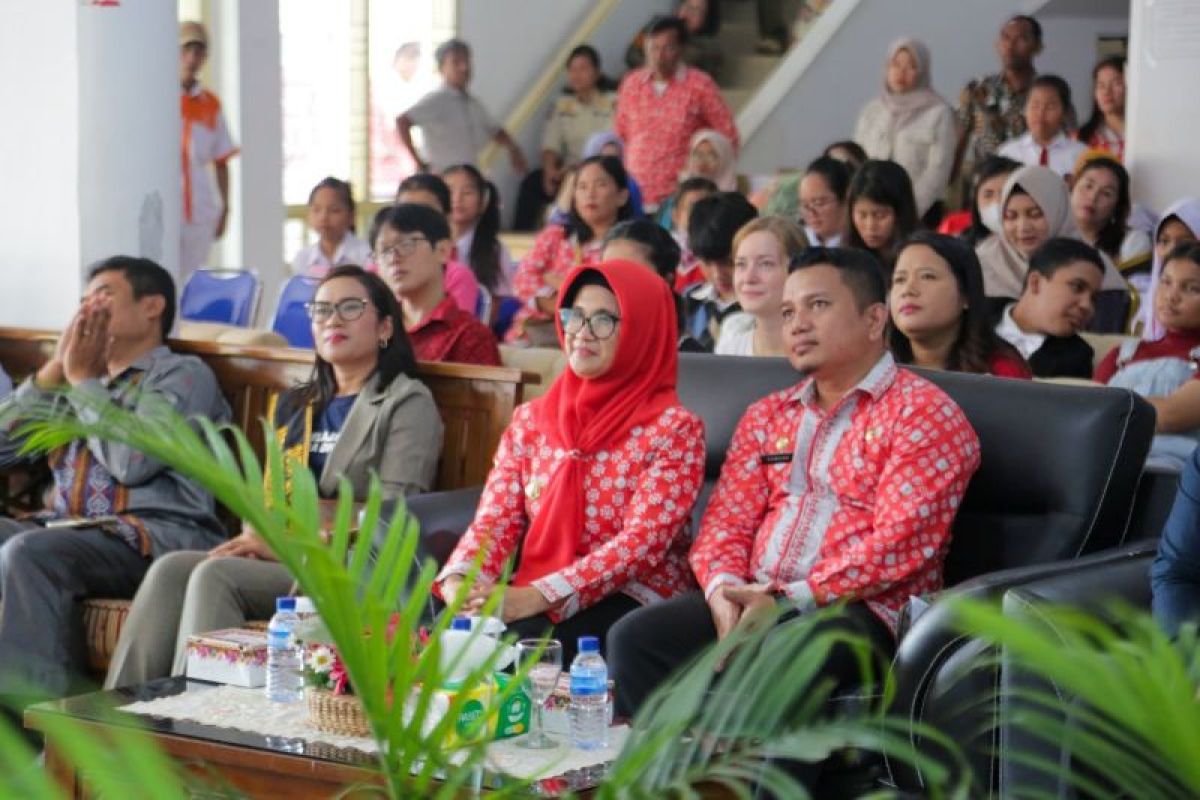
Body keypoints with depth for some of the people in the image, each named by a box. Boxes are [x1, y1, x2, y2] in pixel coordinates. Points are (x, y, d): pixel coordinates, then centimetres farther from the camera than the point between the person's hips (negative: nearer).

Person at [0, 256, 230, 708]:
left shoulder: (183, 375, 7)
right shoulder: (75, 380, 28)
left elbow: (133, 462, -11)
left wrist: (84, 380, 2)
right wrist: (55, 369, 12)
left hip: (152, 533, -7)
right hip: (63, 525, 7)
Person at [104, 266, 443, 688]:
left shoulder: (408, 403, 3)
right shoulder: (293, 406, 26)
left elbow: (394, 518, -9)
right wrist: (255, 539, -2)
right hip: (280, 556, 6)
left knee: (216, 575, -30)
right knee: (170, 568, -21)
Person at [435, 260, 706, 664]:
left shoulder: (674, 429, -2)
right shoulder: (530, 419, 14)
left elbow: (643, 541, -13)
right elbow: (495, 519, 7)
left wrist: (537, 596, -25)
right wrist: (459, 579, -18)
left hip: (629, 599, -4)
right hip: (530, 595, 4)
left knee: (515, 640, -33)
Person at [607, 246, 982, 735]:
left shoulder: (924, 414, 1)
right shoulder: (766, 416, 24)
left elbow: (898, 545, -11)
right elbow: (727, 521, 15)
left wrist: (790, 601, -18)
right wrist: (724, 589, -9)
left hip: (861, 609, -6)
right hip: (755, 601, 6)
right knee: (633, 638, -20)